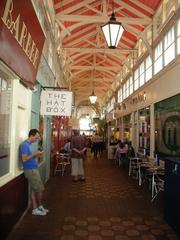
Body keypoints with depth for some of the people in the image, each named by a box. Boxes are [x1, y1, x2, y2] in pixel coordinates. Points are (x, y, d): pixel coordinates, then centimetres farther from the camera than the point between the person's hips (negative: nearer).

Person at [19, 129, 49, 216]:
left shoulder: (29, 144, 12)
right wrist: (34, 154, -16)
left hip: (33, 169, 9)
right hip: (30, 170, -9)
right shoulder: (24, 145, -17)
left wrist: (36, 155, 3)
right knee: (40, 189, 0)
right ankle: (39, 206, 18)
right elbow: (24, 159, -21)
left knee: (34, 190, 13)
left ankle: (35, 209, 21)